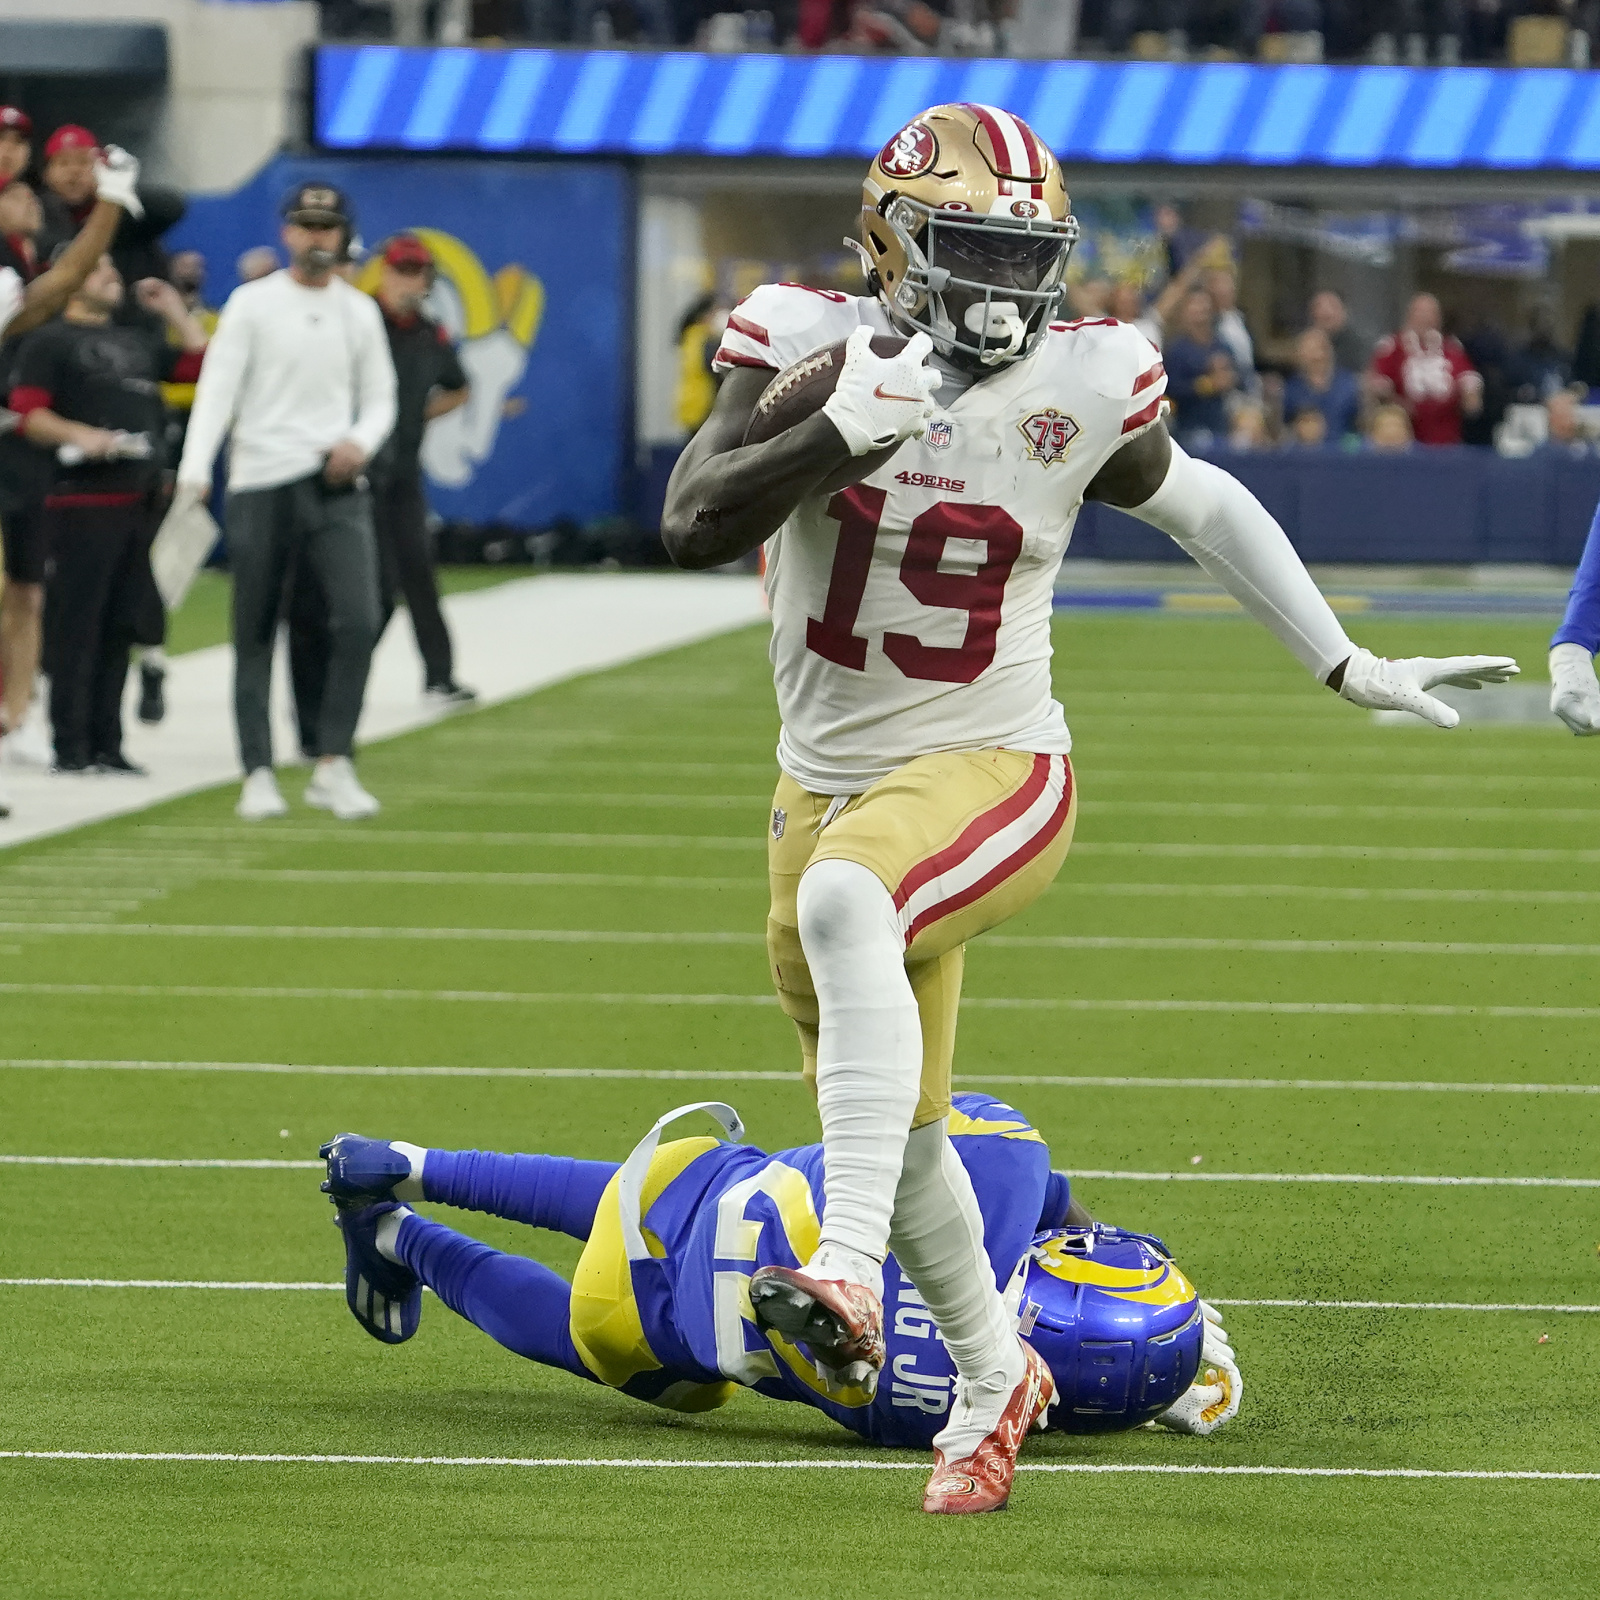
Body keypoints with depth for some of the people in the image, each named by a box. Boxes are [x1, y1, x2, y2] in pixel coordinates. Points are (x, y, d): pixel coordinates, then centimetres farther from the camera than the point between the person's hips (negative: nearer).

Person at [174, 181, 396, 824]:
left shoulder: (360, 311, 12)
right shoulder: (252, 304, 1)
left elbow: (379, 398, 17)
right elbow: (217, 387, -6)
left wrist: (361, 441, -6)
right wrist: (194, 471, -20)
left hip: (337, 487, 2)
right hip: (261, 484, -2)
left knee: (358, 620, -14)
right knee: (255, 632, 1)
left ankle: (333, 766, -8)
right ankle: (258, 775, 7)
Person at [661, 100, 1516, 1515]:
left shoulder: (1079, 389, -6)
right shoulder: (811, 348, -7)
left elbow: (1200, 506, 13)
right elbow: (695, 526, -17)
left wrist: (1351, 669, 19)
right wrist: (846, 431, -30)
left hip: (991, 769, -4)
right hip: (830, 781, 4)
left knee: (846, 899, -38)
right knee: (901, 1129, 14)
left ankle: (850, 1271, -45)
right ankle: (992, 1375, 40)